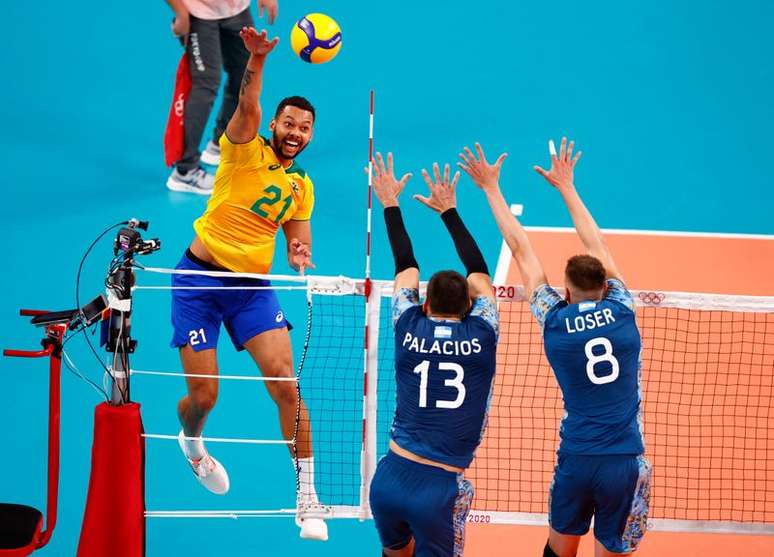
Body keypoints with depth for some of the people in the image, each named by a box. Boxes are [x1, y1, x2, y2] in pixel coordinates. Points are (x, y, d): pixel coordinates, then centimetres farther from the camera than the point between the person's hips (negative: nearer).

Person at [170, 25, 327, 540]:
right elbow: (248, 107, -25)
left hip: (254, 287, 4)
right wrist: (257, 60, -44)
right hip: (201, 279, -4)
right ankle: (192, 442, 36)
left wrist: (300, 256, -9)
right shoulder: (246, 150, -6)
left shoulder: (302, 186, 10)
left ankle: (308, 496, -3)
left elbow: (299, 239, 16)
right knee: (203, 395, -2)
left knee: (286, 384, -10)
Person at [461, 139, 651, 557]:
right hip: (626, 464, 0)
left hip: (576, 461, 0)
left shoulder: (555, 320, -2)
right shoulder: (621, 311, -1)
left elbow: (520, 250, 7)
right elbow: (596, 245, 14)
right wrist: (566, 185, 27)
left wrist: (491, 188, 17)